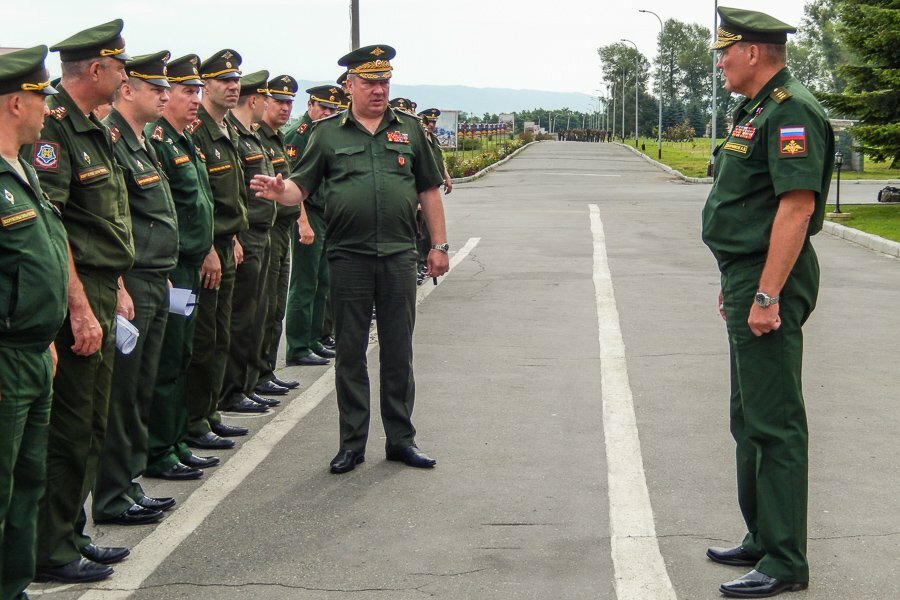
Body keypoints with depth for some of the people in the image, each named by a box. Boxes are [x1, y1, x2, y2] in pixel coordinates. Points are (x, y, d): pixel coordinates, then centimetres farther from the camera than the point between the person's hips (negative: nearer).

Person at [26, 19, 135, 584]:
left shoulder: (95, 131, 15)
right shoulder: (54, 129, -16)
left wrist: (115, 289, 18)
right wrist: (80, 309, -24)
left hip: (99, 294, 10)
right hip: (74, 298, -10)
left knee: (91, 426, 16)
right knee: (68, 429, -2)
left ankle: (72, 533, 27)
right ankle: (51, 552, 8)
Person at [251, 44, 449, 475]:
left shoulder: (409, 129, 9)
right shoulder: (328, 133, 5)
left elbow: (429, 190, 12)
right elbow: (302, 186, 0)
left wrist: (439, 245, 7)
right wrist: (279, 191, -23)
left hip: (399, 256, 1)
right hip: (348, 257, -1)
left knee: (398, 352, 8)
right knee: (349, 354, 6)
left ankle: (401, 439, 19)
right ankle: (352, 443, 16)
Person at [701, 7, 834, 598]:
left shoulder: (791, 111, -16)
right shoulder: (757, 110, 17)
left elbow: (797, 205, -23)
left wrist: (766, 295, -26)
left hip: (768, 283, -11)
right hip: (749, 280, 11)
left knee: (774, 422, -6)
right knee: (750, 419, 18)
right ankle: (763, 539, 29)